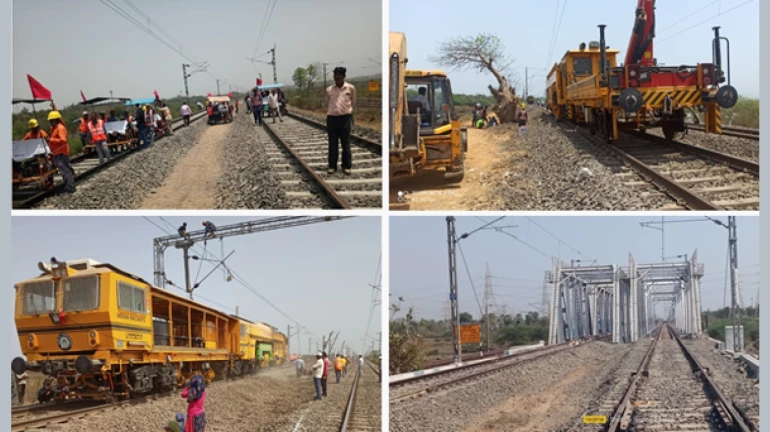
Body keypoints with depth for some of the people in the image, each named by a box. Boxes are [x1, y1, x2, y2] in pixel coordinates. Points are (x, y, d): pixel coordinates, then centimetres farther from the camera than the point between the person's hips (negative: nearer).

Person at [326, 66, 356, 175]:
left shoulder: (350, 88, -1)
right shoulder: (329, 90, 3)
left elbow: (353, 103, 10)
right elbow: (328, 105, 13)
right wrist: (327, 121, 12)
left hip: (345, 118, -1)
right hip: (332, 118, 1)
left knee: (346, 144, 3)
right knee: (332, 144, 6)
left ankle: (347, 166, 12)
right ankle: (332, 166, 13)